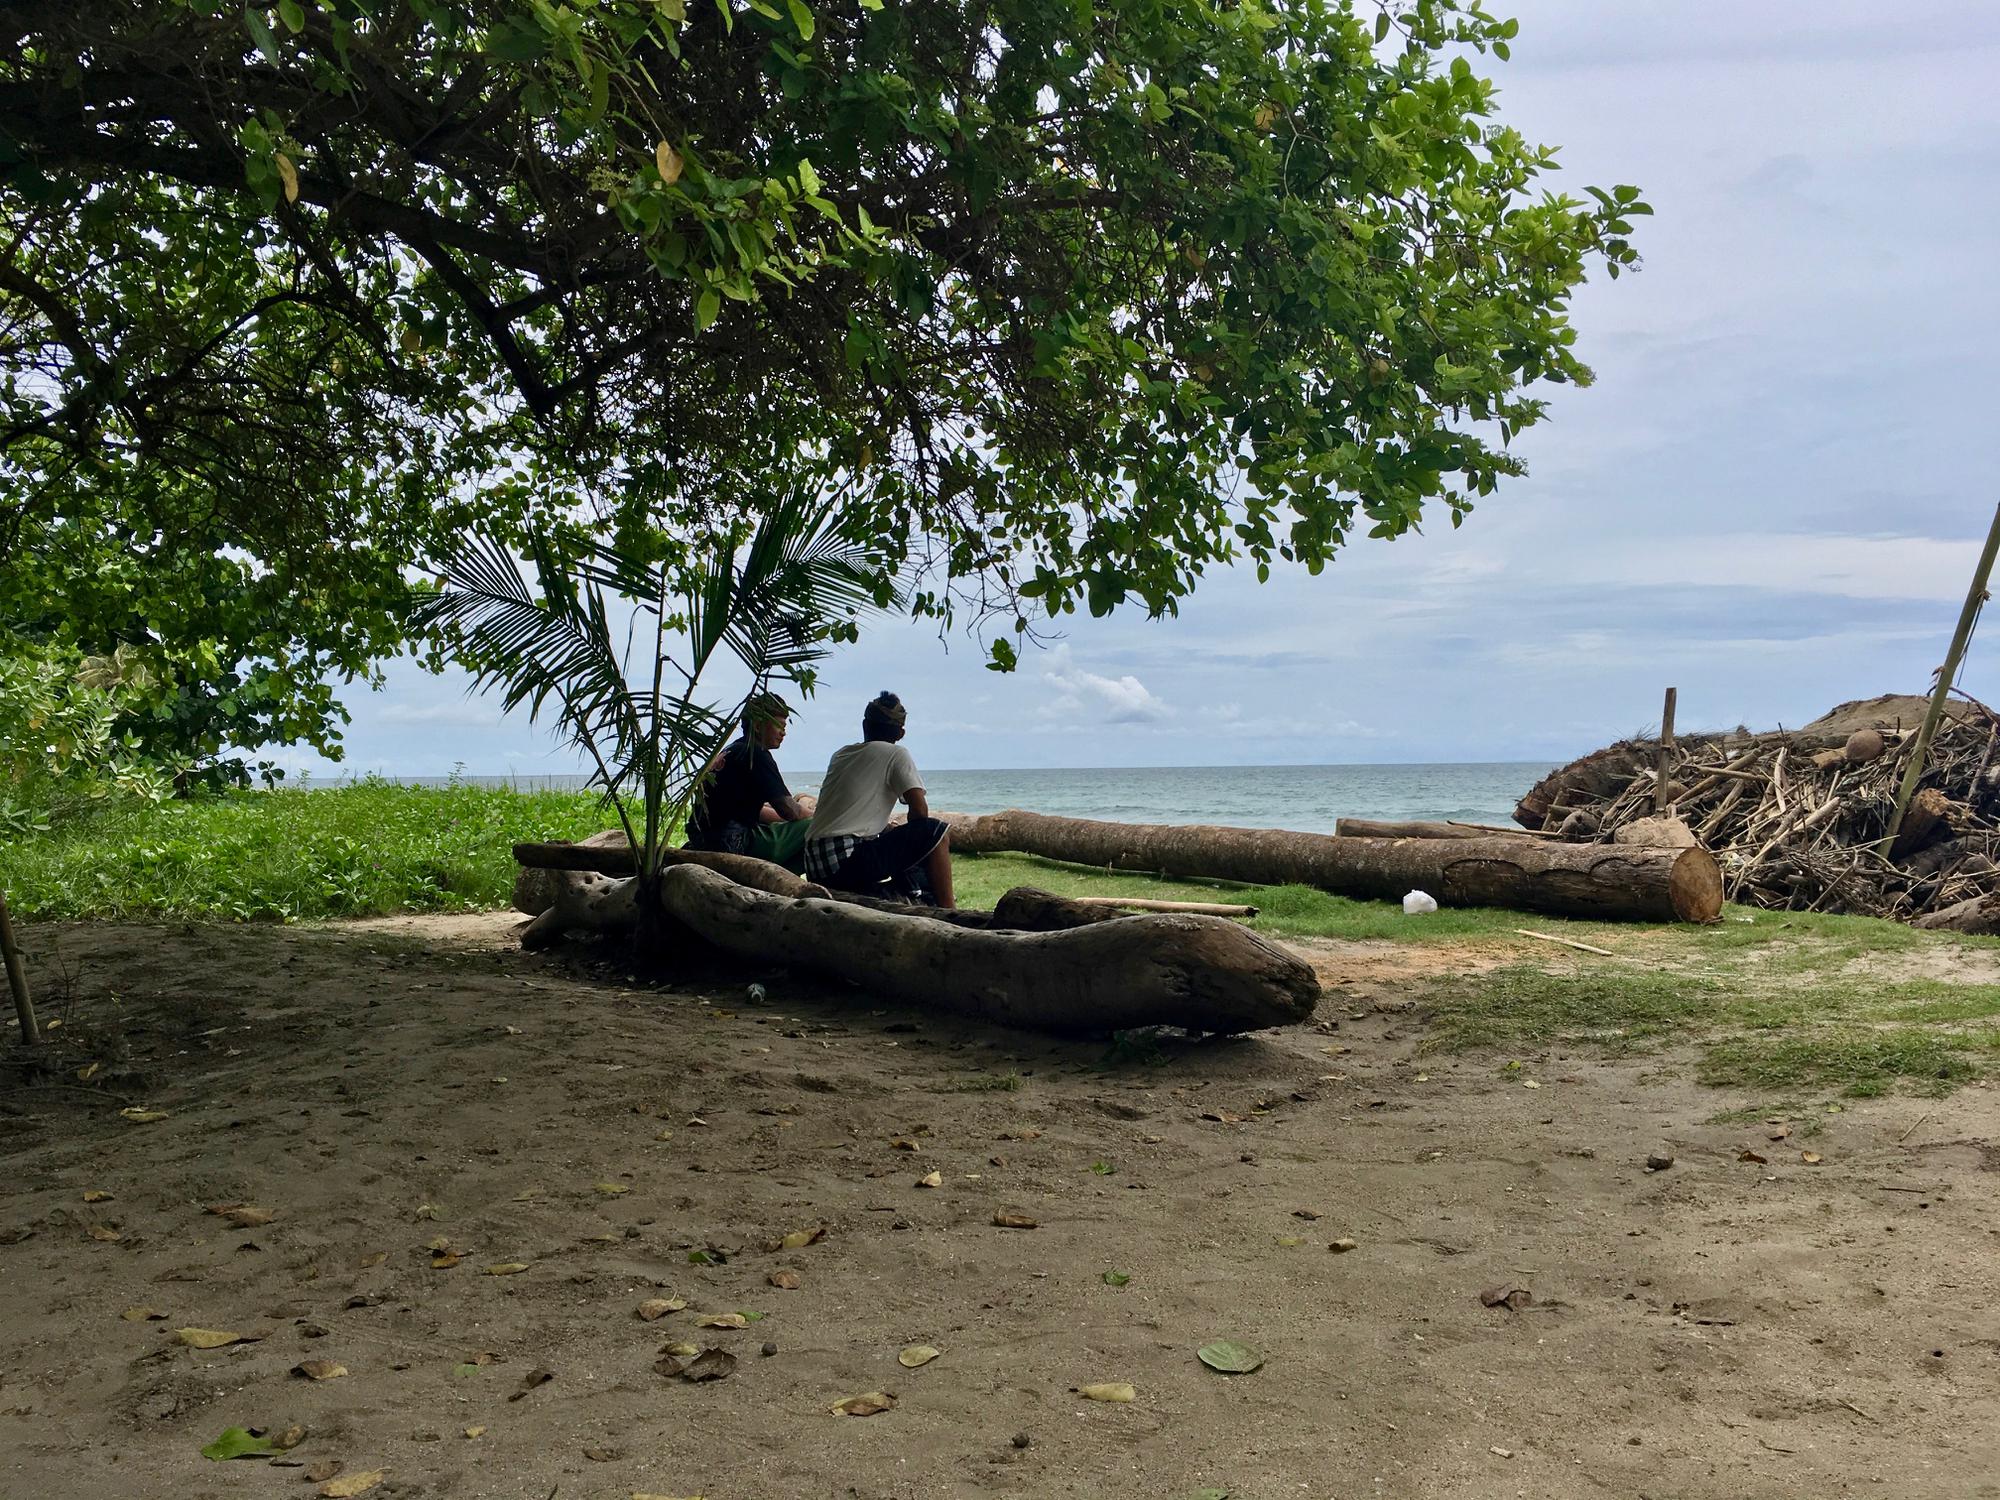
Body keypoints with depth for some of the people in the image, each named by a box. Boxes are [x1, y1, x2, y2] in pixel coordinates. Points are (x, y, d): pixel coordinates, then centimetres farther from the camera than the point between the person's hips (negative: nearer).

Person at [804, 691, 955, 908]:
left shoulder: (840, 754, 21)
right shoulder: (895, 754, 2)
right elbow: (920, 810, -5)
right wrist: (912, 838, 15)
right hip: (847, 860, -8)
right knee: (937, 833, 1)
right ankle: (948, 912, 2)